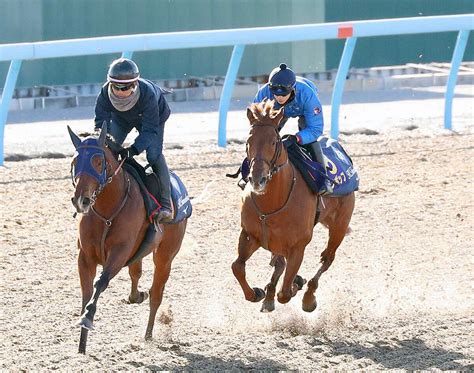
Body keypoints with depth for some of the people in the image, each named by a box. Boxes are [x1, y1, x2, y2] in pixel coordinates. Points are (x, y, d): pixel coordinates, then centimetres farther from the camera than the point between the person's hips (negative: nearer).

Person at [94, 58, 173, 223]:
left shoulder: (148, 94, -44)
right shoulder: (105, 93, -37)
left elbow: (150, 130, -41)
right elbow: (101, 122, -31)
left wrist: (134, 149, -57)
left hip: (153, 117, -3)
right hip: (121, 118, 4)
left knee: (154, 155, -19)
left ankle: (166, 204, -13)